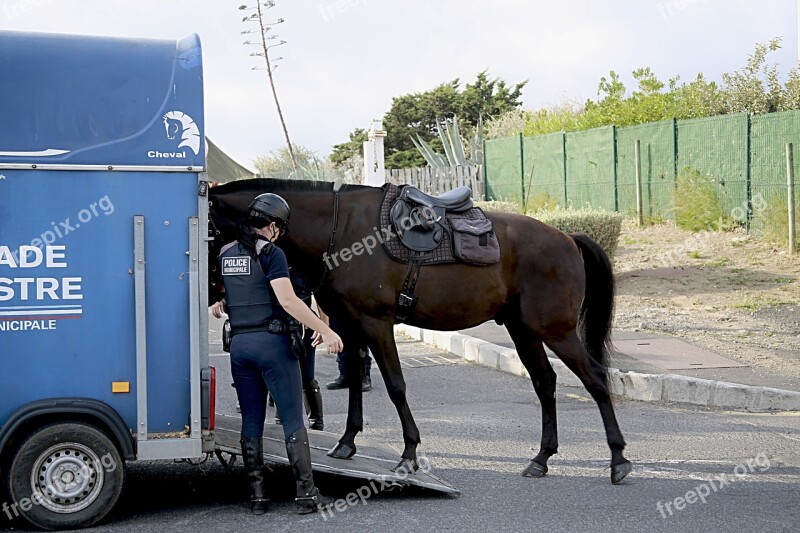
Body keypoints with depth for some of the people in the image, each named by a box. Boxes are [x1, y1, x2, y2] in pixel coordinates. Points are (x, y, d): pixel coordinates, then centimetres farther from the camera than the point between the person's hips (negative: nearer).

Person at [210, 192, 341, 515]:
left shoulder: (226, 254, 9)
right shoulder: (271, 254, -11)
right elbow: (287, 300, -21)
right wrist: (325, 330, -20)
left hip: (239, 344, 6)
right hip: (272, 342, -6)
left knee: (251, 422, 11)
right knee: (293, 420, 1)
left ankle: (257, 497, 12)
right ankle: (306, 494, 1)